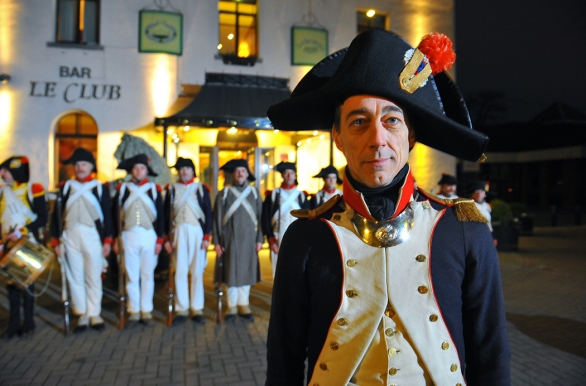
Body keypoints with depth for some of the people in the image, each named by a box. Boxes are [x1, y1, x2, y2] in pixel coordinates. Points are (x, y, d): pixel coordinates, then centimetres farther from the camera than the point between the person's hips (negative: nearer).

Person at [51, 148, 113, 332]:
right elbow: (57, 215, 8)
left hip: (93, 237, -2)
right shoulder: (65, 187, 9)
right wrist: (56, 240, 2)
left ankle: (94, 314, 17)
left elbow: (107, 215, 3)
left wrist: (107, 240, -2)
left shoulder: (101, 188, 4)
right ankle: (82, 314, 17)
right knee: (75, 278, 6)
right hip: (70, 237, 2)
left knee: (94, 278, 5)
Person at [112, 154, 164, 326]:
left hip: (149, 236, 0)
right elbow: (116, 215, 6)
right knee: (131, 276, 4)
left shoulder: (154, 189, 6)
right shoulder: (122, 189, 7)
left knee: (147, 275, 6)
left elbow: (160, 216, 5)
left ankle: (146, 311, 15)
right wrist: (115, 239, 1)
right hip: (129, 236, 0)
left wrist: (159, 240, -1)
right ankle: (134, 310, 15)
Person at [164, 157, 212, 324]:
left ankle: (197, 309, 10)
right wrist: (167, 238, 2)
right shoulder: (172, 189, 10)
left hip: (197, 231, -1)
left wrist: (207, 236, -3)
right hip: (178, 232, 1)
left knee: (197, 272, 2)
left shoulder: (201, 188, 7)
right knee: (180, 271, 1)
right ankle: (181, 309, 10)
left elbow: (208, 213, 4)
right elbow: (166, 214, 8)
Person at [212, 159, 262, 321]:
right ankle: (232, 306, 14)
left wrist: (259, 239, -1)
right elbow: (217, 219, 1)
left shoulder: (254, 193, 6)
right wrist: (217, 241, -4)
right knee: (231, 271, 3)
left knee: (246, 271, 6)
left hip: (249, 239, 1)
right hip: (230, 239, -1)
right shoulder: (224, 193, 2)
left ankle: (244, 305, 18)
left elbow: (260, 217, 5)